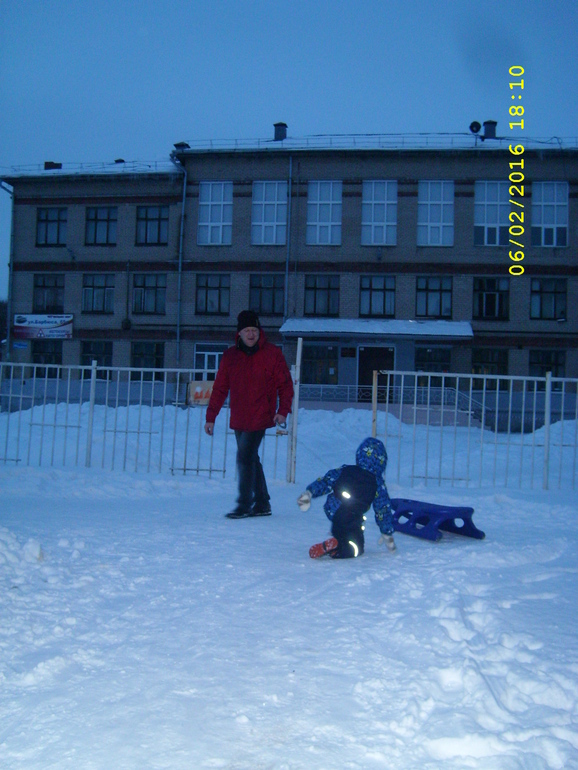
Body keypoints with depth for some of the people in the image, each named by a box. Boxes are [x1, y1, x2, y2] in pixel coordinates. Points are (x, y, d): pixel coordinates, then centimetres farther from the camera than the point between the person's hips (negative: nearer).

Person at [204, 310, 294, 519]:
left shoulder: (272, 353, -1)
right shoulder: (230, 356, 7)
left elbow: (285, 384, 1)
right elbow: (219, 388, 10)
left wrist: (283, 410, -11)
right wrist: (210, 417, 8)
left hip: (260, 417, -4)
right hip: (238, 420, 5)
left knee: (245, 458, -10)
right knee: (250, 459, 10)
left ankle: (244, 505, -1)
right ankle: (262, 503, 22)